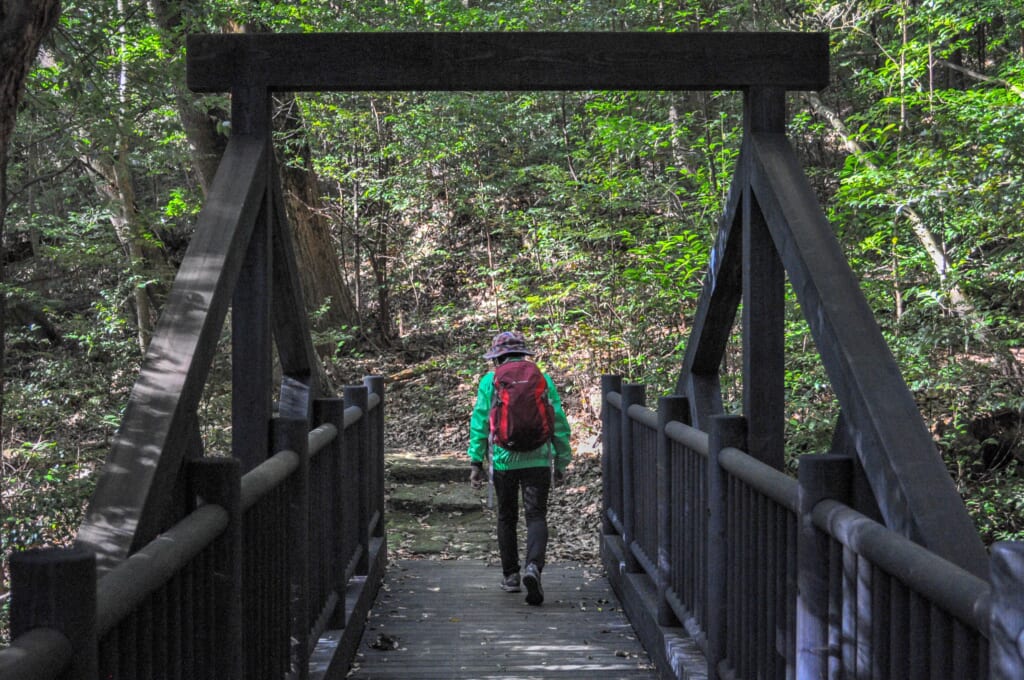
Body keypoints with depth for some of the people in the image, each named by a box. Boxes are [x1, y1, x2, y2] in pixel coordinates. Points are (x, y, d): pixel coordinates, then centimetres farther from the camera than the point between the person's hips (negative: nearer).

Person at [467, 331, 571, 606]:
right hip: (538, 460, 0)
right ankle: (533, 567, -23)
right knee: (536, 516, 0)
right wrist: (561, 462, 12)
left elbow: (480, 423, -1)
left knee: (507, 518, 14)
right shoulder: (543, 379, 5)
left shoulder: (490, 381, 2)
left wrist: (476, 462, 3)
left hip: (504, 461, 0)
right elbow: (559, 424, 5)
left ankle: (510, 576, 21)